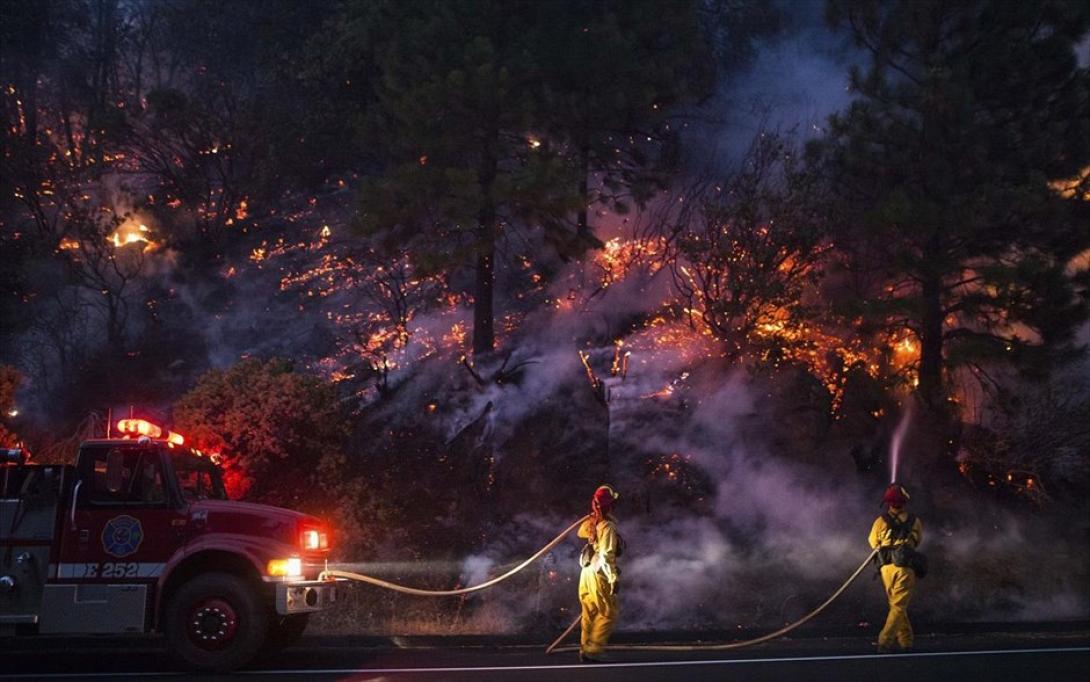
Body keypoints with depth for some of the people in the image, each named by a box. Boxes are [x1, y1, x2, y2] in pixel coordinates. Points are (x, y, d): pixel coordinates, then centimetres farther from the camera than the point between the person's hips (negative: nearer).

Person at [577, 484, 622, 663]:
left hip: (587, 573, 8)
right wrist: (613, 578, -20)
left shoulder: (591, 522, 4)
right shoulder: (608, 526, -19)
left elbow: (581, 532, 27)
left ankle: (585, 649, 24)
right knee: (607, 614, -1)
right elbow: (607, 555, -23)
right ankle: (593, 652, -3)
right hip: (599, 575, -8)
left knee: (590, 613, 17)